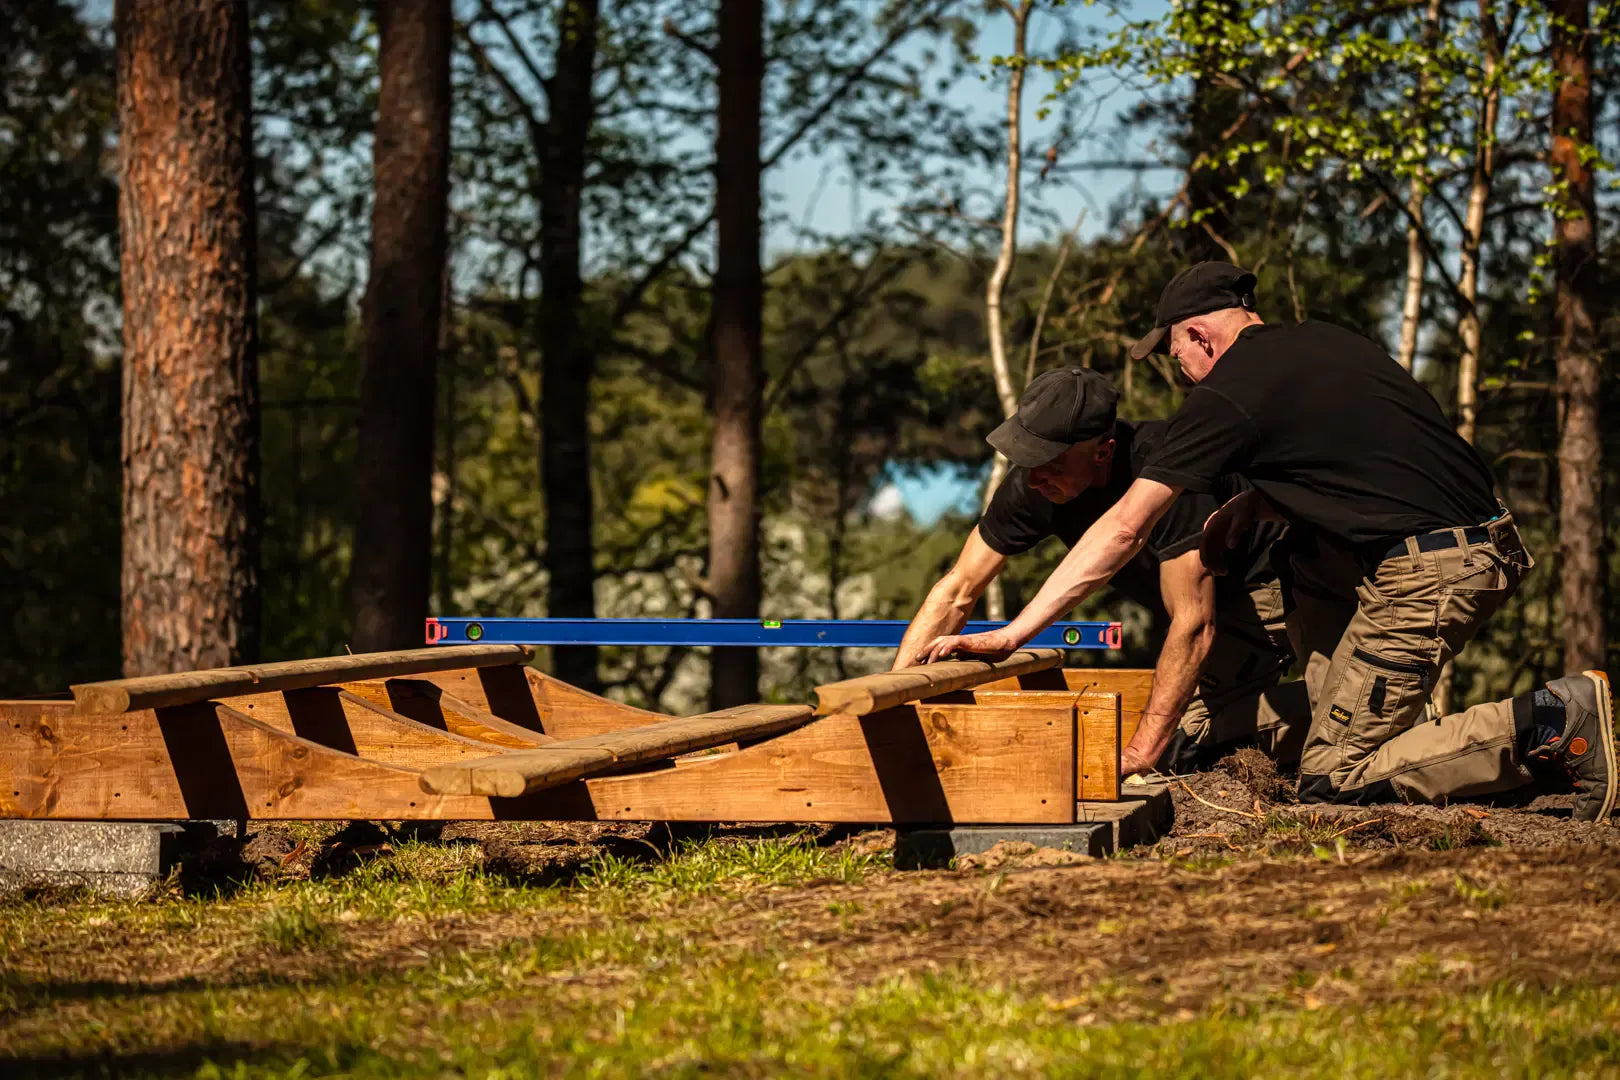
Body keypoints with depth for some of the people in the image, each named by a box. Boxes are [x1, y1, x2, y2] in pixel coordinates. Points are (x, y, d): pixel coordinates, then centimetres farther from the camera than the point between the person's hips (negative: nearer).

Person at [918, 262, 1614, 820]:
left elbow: (1123, 530, -7)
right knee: (1297, 570, 29)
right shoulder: (1326, 341, 18)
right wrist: (1253, 505, 17)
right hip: (1490, 550, 9)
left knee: (1329, 786, -3)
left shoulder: (1228, 394, -5)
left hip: (1426, 579, -9)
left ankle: (1550, 723, -11)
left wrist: (1013, 634, -3)